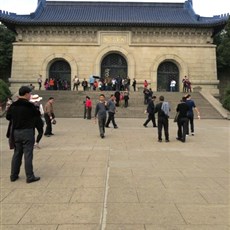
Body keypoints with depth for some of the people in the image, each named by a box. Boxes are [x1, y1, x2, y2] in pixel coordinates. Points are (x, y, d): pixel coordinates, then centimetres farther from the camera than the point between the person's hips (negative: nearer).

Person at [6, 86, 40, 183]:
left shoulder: (13, 106, 2)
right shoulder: (30, 106, -14)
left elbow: (8, 117, 12)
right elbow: (38, 114, 0)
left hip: (16, 132, 6)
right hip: (27, 131, -6)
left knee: (17, 153, 16)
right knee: (28, 154, -1)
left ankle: (14, 175, 23)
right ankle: (30, 177, 4)